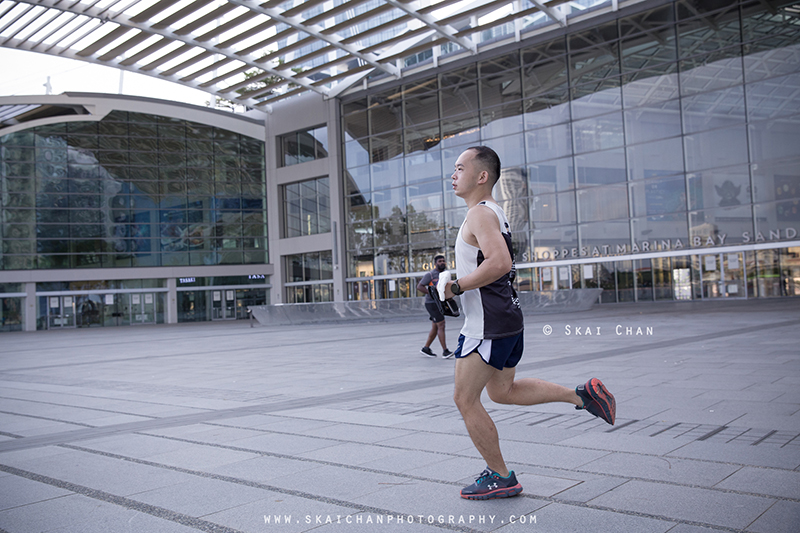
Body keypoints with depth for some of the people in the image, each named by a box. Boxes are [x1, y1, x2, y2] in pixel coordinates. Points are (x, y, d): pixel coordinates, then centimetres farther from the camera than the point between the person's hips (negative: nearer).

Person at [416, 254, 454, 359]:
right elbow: (419, 286, -14)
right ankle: (445, 351, -12)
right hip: (431, 303, -8)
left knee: (435, 328, 11)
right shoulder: (430, 275, -9)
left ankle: (426, 348, 21)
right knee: (441, 325, -13)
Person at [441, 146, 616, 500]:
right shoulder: (493, 213, 16)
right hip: (507, 317, 10)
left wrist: (456, 287, -21)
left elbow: (499, 262, -31)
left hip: (487, 324, -10)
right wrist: (457, 282, 17)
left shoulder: (480, 213, -16)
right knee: (502, 391, 22)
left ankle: (500, 478, 13)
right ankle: (581, 395, 16)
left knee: (465, 400, 2)